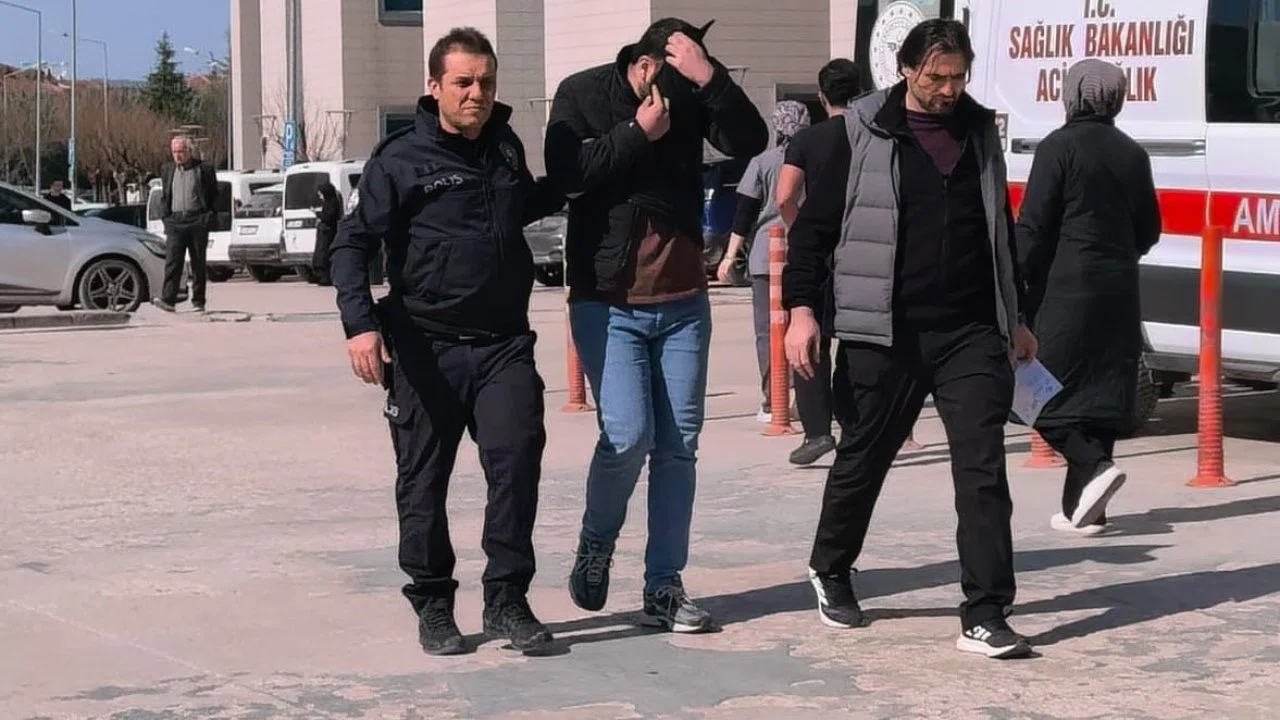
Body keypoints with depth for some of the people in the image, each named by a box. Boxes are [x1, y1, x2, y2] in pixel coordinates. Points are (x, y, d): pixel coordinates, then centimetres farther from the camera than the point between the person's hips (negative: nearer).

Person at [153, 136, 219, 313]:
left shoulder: (204, 170, 3)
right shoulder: (167, 170, 14)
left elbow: (215, 196, 6)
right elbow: (164, 197, 20)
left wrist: (209, 217, -4)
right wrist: (165, 217, 7)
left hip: (197, 220, -2)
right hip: (175, 221, 2)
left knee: (198, 263, 4)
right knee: (172, 261, -10)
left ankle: (198, 301, 9)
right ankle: (168, 300, -18)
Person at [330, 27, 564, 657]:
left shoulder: (506, 148, 12)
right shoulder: (402, 159, -4)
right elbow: (351, 243, -9)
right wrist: (360, 322, -21)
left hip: (504, 344, 3)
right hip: (427, 349, -3)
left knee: (516, 460, -12)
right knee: (423, 481, 4)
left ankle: (507, 600, -2)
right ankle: (433, 606, 19)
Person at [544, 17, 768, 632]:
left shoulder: (695, 99, 1)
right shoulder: (583, 94, -4)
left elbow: (751, 141, -15)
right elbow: (566, 175, -16)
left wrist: (711, 77, -26)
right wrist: (637, 132, -19)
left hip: (683, 302, 3)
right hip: (608, 302, -3)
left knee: (678, 444, 4)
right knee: (628, 436, -14)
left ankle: (664, 585, 12)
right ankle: (595, 544, 14)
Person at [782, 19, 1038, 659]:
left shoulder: (979, 131, 12)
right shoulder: (865, 134, -1)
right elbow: (815, 225, -1)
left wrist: (1017, 319, 23)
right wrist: (801, 308, -11)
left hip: (972, 334, 3)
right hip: (884, 335, -3)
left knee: (983, 469, -6)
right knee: (862, 459, 11)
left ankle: (984, 617, -6)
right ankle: (830, 570, 36)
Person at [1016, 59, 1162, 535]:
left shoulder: (1059, 148, -7)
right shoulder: (1132, 154, 10)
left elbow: (1032, 227, -11)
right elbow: (1149, 230, 15)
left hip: (1065, 289, -6)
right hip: (1118, 294, 6)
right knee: (1100, 394, 7)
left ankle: (1093, 466, -19)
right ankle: (1083, 507, 7)